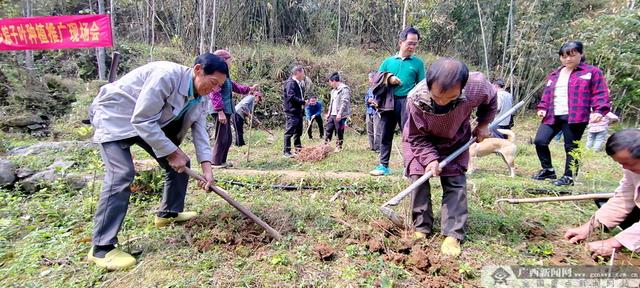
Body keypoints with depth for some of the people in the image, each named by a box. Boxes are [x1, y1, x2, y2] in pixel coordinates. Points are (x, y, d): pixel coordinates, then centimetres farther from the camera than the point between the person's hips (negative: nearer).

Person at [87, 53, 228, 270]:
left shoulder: (201, 96, -7)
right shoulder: (166, 75, -33)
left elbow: (199, 130, -7)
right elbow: (142, 121, -32)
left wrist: (207, 167, -18)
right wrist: (172, 152, -27)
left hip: (151, 123, 8)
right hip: (115, 116, -8)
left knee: (180, 163, 4)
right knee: (122, 173, -23)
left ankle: (169, 213, 24)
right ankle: (101, 248, -16)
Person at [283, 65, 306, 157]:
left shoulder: (298, 84, 17)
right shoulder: (290, 83, -13)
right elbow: (291, 97, -22)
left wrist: (303, 102, 3)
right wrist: (303, 102, -16)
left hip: (298, 111, 10)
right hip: (291, 112, -10)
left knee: (298, 132, 16)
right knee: (289, 132, -6)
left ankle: (298, 149, 26)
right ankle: (287, 151, -1)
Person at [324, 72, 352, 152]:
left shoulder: (344, 89, -11)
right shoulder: (334, 90, 20)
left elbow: (345, 102, -19)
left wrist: (340, 113, -23)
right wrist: (328, 112, 23)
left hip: (340, 115, -9)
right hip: (332, 115, 9)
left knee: (339, 132, -1)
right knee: (328, 130, 9)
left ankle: (339, 147, 11)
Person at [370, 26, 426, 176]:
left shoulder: (418, 62, 9)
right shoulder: (388, 61, 14)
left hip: (407, 102, -3)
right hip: (388, 102, 3)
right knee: (385, 135, 7)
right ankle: (384, 166, 17)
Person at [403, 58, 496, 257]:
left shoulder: (477, 86, -34)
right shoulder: (416, 99, -38)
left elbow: (491, 99, -5)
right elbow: (417, 137, -22)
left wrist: (483, 124, -6)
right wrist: (431, 159, -32)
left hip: (455, 140, 1)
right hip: (421, 140, -1)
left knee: (455, 182, -7)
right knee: (418, 177, -9)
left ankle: (454, 234, 0)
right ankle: (421, 228, 6)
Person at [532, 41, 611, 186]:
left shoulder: (592, 72, 4)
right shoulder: (554, 74, 20)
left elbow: (600, 93, -1)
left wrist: (599, 110, -14)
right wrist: (542, 107, 8)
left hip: (575, 117, -5)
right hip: (552, 115, 5)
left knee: (571, 147, 1)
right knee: (540, 141, -4)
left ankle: (569, 177, 14)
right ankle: (548, 170, 13)